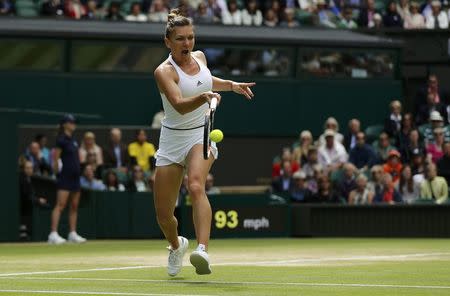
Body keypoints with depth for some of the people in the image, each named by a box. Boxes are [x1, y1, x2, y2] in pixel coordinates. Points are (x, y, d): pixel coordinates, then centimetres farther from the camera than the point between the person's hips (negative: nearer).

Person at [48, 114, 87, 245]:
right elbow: (55, 158, -16)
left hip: (75, 177, 9)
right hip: (65, 177, -9)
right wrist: (57, 171, -12)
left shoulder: (73, 140, 15)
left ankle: (73, 234, 16)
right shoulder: (61, 140, -11)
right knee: (60, 205, -14)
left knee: (74, 206, 11)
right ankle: (53, 234, -19)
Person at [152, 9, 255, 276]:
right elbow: (179, 105, -32)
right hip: (173, 140, -1)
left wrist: (232, 85, 19)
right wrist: (204, 97, -49)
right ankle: (177, 245, 40)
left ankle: (203, 251, -48)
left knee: (196, 186, -31)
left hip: (201, 136, 1)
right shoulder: (164, 71, -14)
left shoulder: (200, 57, 4)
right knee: (164, 215, 4)